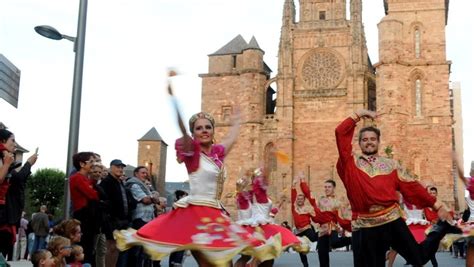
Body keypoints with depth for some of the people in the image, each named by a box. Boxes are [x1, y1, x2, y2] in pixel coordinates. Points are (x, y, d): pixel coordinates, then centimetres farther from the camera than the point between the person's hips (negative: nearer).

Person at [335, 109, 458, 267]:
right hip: (364, 227, -1)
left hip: (393, 222, 1)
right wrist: (358, 115, 0)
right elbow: (341, 133, -3)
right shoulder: (351, 163, 6)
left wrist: (437, 205, 4)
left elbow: (412, 186, 8)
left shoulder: (391, 164, 11)